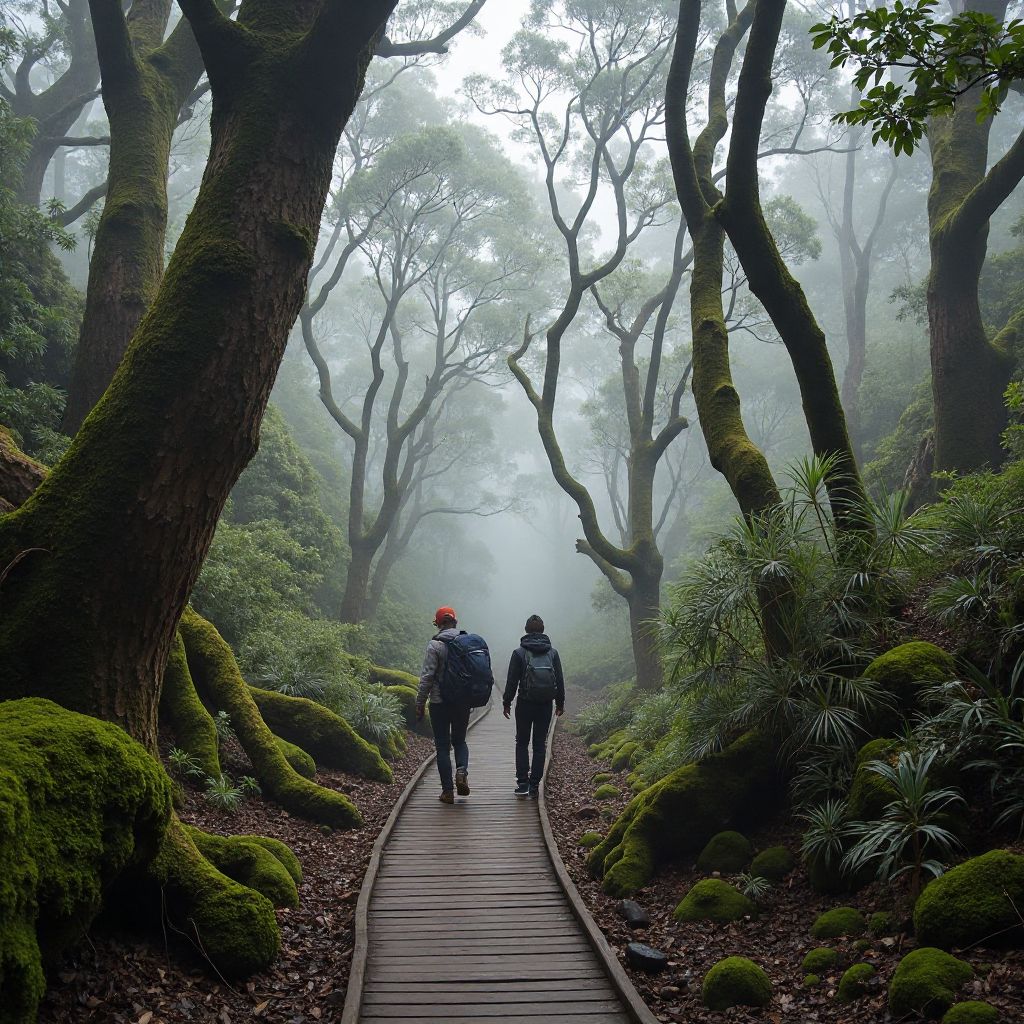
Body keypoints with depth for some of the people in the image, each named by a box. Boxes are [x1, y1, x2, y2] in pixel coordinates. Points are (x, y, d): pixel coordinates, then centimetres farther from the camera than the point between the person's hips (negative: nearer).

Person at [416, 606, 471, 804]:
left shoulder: (435, 645, -10)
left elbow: (427, 676, -13)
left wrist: (420, 702, -6)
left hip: (439, 703, -3)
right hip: (463, 702, 3)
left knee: (443, 746, 6)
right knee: (459, 740, 20)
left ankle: (448, 791, 5)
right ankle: (462, 770, -7)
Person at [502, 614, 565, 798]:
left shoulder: (519, 653, -6)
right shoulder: (552, 653, 2)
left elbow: (512, 681, -5)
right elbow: (560, 680, 5)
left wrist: (507, 703, 4)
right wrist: (560, 703, 15)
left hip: (525, 704, -2)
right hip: (545, 705, 2)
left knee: (522, 743, 10)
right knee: (540, 745, 8)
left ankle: (522, 783, 2)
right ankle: (534, 785, 6)